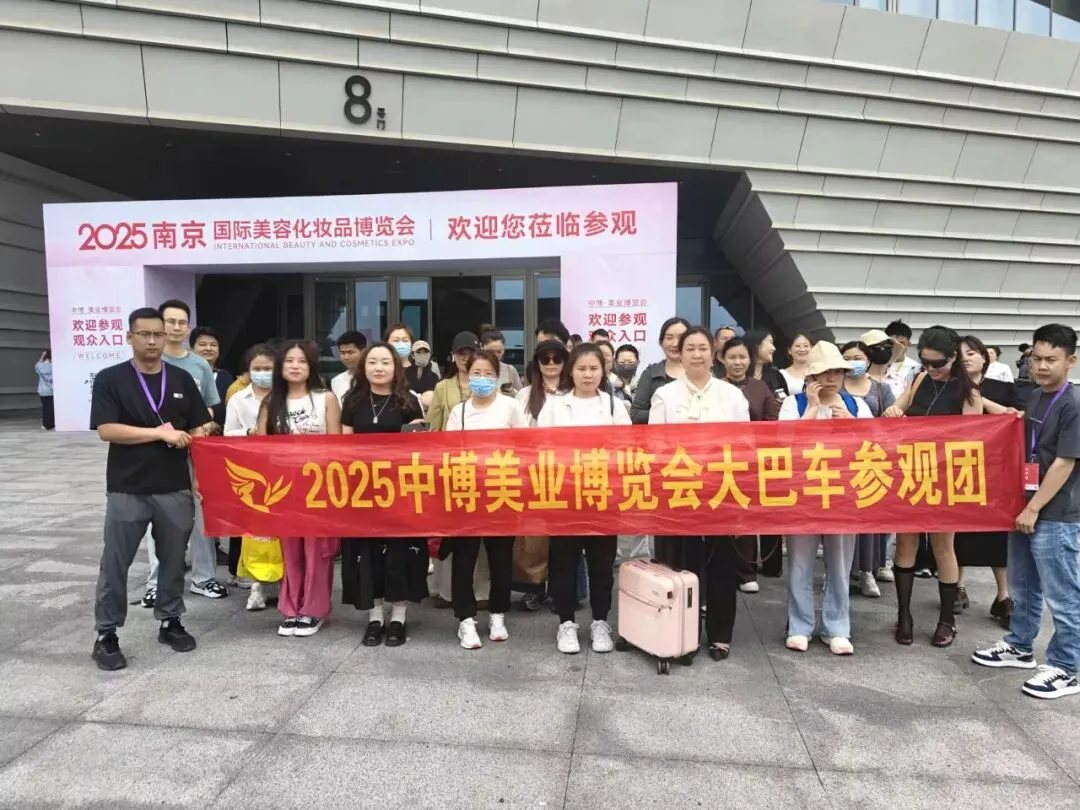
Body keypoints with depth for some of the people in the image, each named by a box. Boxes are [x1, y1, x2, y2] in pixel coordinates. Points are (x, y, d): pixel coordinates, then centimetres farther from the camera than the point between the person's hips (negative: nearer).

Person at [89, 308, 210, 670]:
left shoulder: (182, 379, 6)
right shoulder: (110, 379, -3)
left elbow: (199, 430, 7)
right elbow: (106, 430, -13)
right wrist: (161, 433, -17)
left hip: (175, 487, 3)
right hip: (126, 489, -3)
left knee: (173, 559, 12)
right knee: (115, 563, 5)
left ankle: (170, 621, 27)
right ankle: (106, 634, 17)